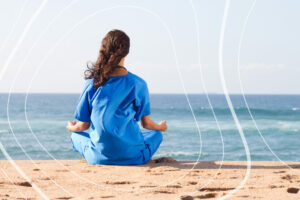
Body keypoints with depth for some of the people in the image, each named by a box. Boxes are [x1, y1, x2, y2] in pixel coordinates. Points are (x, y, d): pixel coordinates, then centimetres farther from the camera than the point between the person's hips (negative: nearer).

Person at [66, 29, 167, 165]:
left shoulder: (92, 83, -3)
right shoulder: (138, 84, -4)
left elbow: (83, 125, 4)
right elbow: (146, 124, 5)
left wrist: (71, 128, 29)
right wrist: (160, 127, 29)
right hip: (133, 155, 1)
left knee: (76, 135, 31)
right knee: (157, 134, 31)